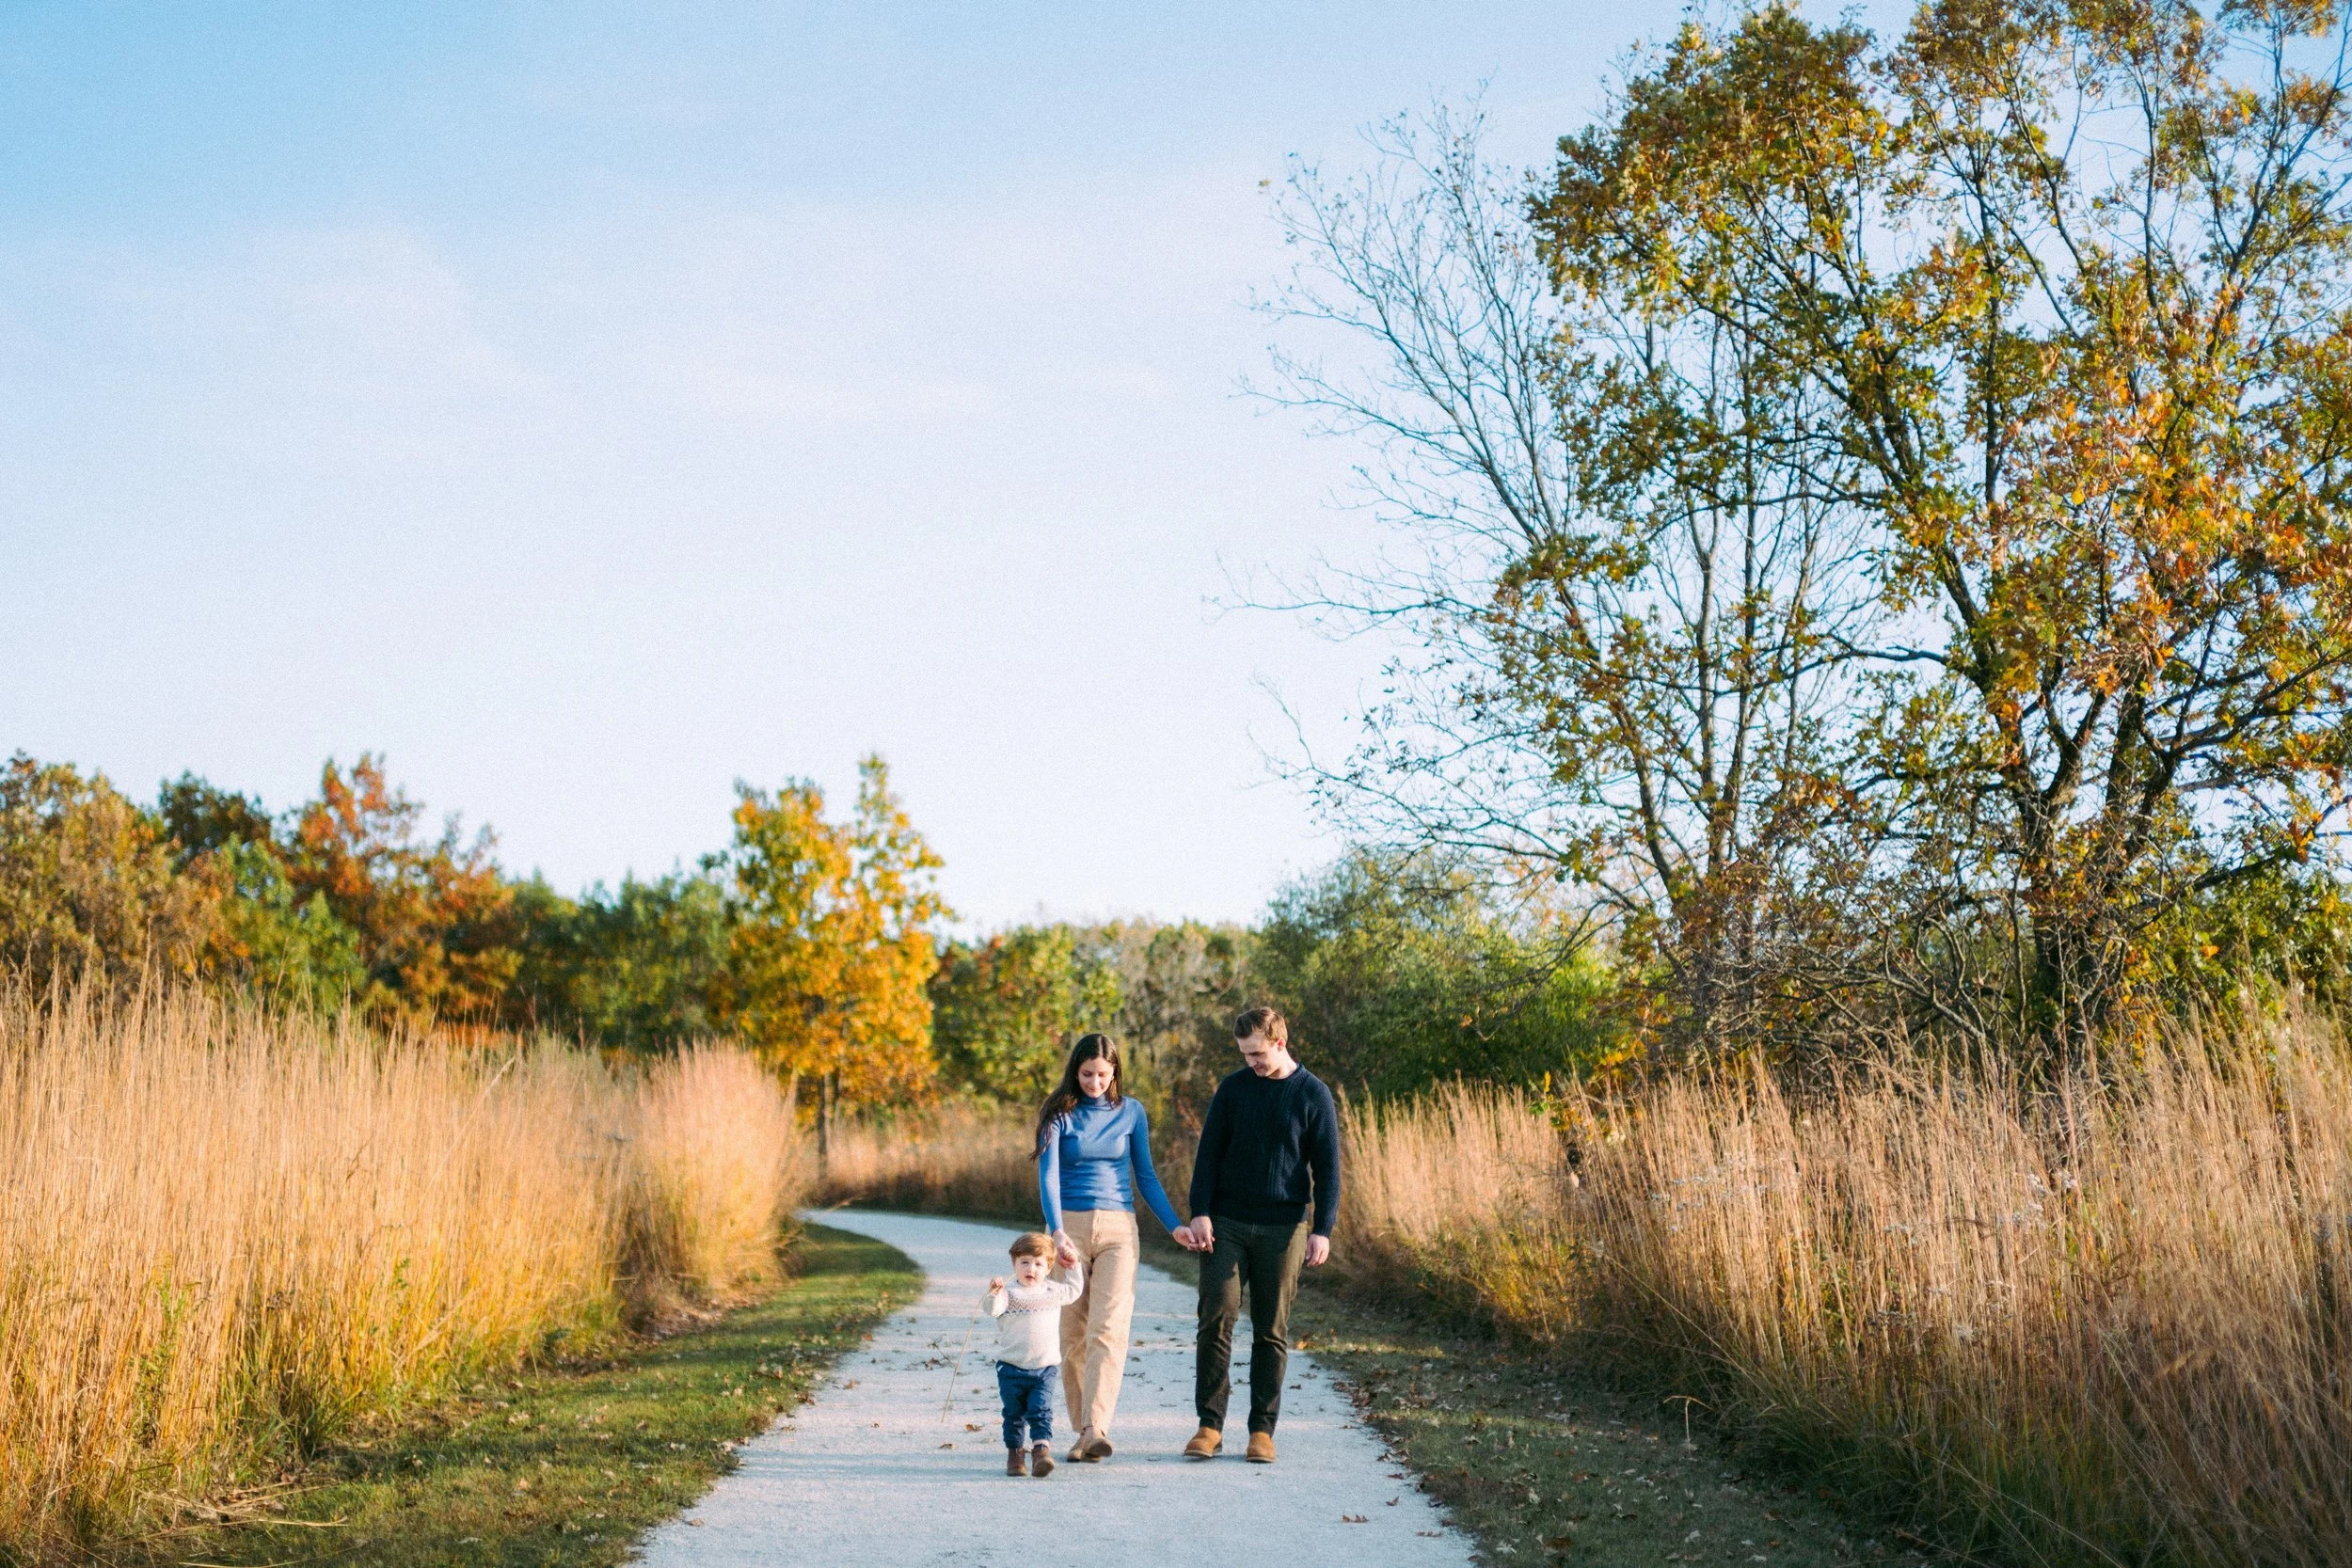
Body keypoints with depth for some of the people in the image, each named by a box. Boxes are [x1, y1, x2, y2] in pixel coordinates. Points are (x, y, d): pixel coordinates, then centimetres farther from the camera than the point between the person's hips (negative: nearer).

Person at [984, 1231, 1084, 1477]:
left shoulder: (1053, 1292, 9)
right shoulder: (1008, 1293, -4)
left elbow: (1075, 1289, 29)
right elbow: (993, 1309, -23)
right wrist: (993, 1293, -41)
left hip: (1045, 1369, 1)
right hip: (1012, 1369, -1)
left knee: (1041, 1411, -10)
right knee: (1014, 1414, 7)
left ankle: (1042, 1451, -17)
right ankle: (1014, 1453, 18)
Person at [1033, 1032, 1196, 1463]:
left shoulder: (1130, 1112, 6)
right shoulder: (1059, 1113, -1)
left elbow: (1145, 1176, 13)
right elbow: (1048, 1176, -12)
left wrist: (1174, 1226, 4)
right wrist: (1058, 1232, -26)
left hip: (1118, 1229, 0)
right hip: (1069, 1226, 0)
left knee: (1108, 1329, -13)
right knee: (1072, 1332, 2)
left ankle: (1097, 1430, -22)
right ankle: (1082, 1431, 10)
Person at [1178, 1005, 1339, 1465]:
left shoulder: (1313, 1095, 0)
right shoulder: (1232, 1088, 5)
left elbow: (1327, 1168, 0)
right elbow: (1209, 1154, 5)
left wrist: (1323, 1229, -7)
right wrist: (1200, 1213, -6)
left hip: (1283, 1228, -1)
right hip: (1226, 1224, 1)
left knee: (1272, 1331, 3)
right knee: (1217, 1318, -7)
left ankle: (1262, 1430, 11)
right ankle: (1210, 1425, 0)